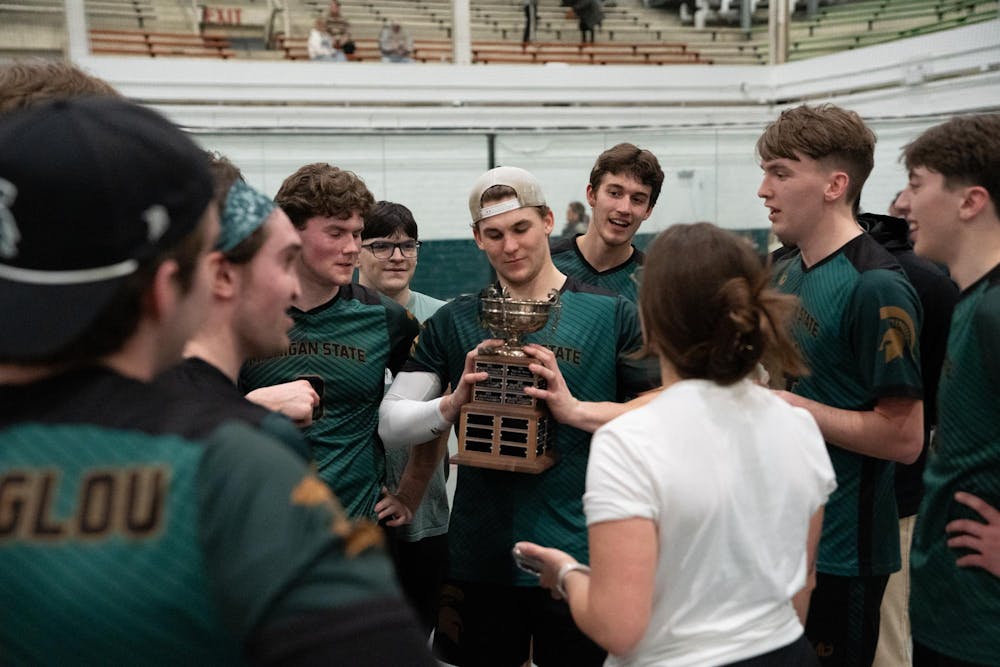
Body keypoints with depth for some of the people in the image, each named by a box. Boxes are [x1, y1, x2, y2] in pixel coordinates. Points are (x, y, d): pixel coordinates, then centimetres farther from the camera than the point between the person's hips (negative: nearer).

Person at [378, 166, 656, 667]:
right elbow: (390, 424, 3)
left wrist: (576, 410, -21)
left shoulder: (610, 314, -3)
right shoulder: (453, 321, 4)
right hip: (478, 556, 2)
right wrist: (453, 404, -16)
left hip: (579, 559, -2)